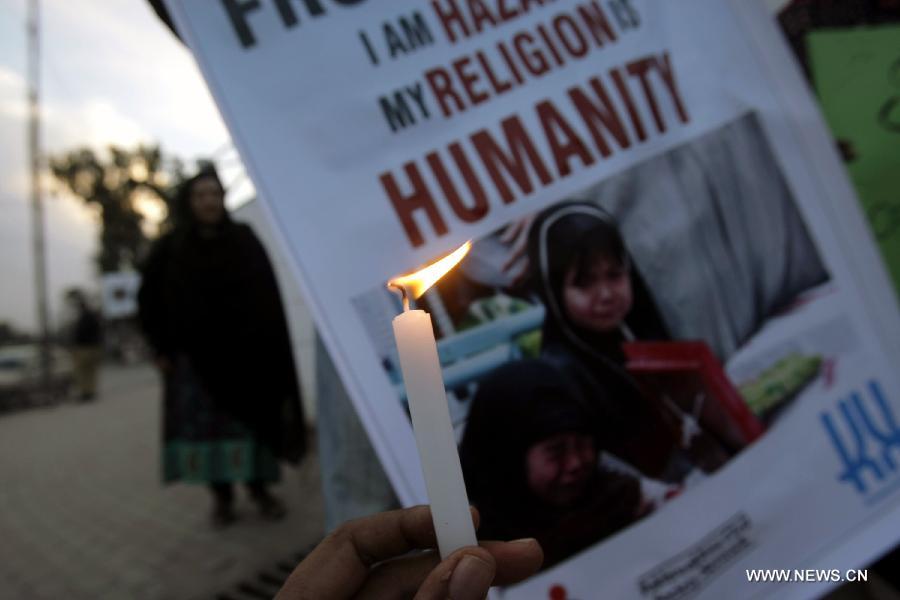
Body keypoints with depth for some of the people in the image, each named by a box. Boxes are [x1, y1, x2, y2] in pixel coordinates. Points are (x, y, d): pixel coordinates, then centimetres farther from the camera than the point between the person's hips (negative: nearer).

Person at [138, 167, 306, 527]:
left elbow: (268, 293, 1)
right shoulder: (170, 249, 0)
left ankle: (260, 488, 16)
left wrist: (269, 345, -7)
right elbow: (149, 299, 6)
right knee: (206, 423, 0)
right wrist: (162, 348, -1)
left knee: (253, 416, 3)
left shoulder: (244, 240, 1)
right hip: (195, 353, 0)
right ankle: (222, 497, 10)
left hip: (244, 349, 1)